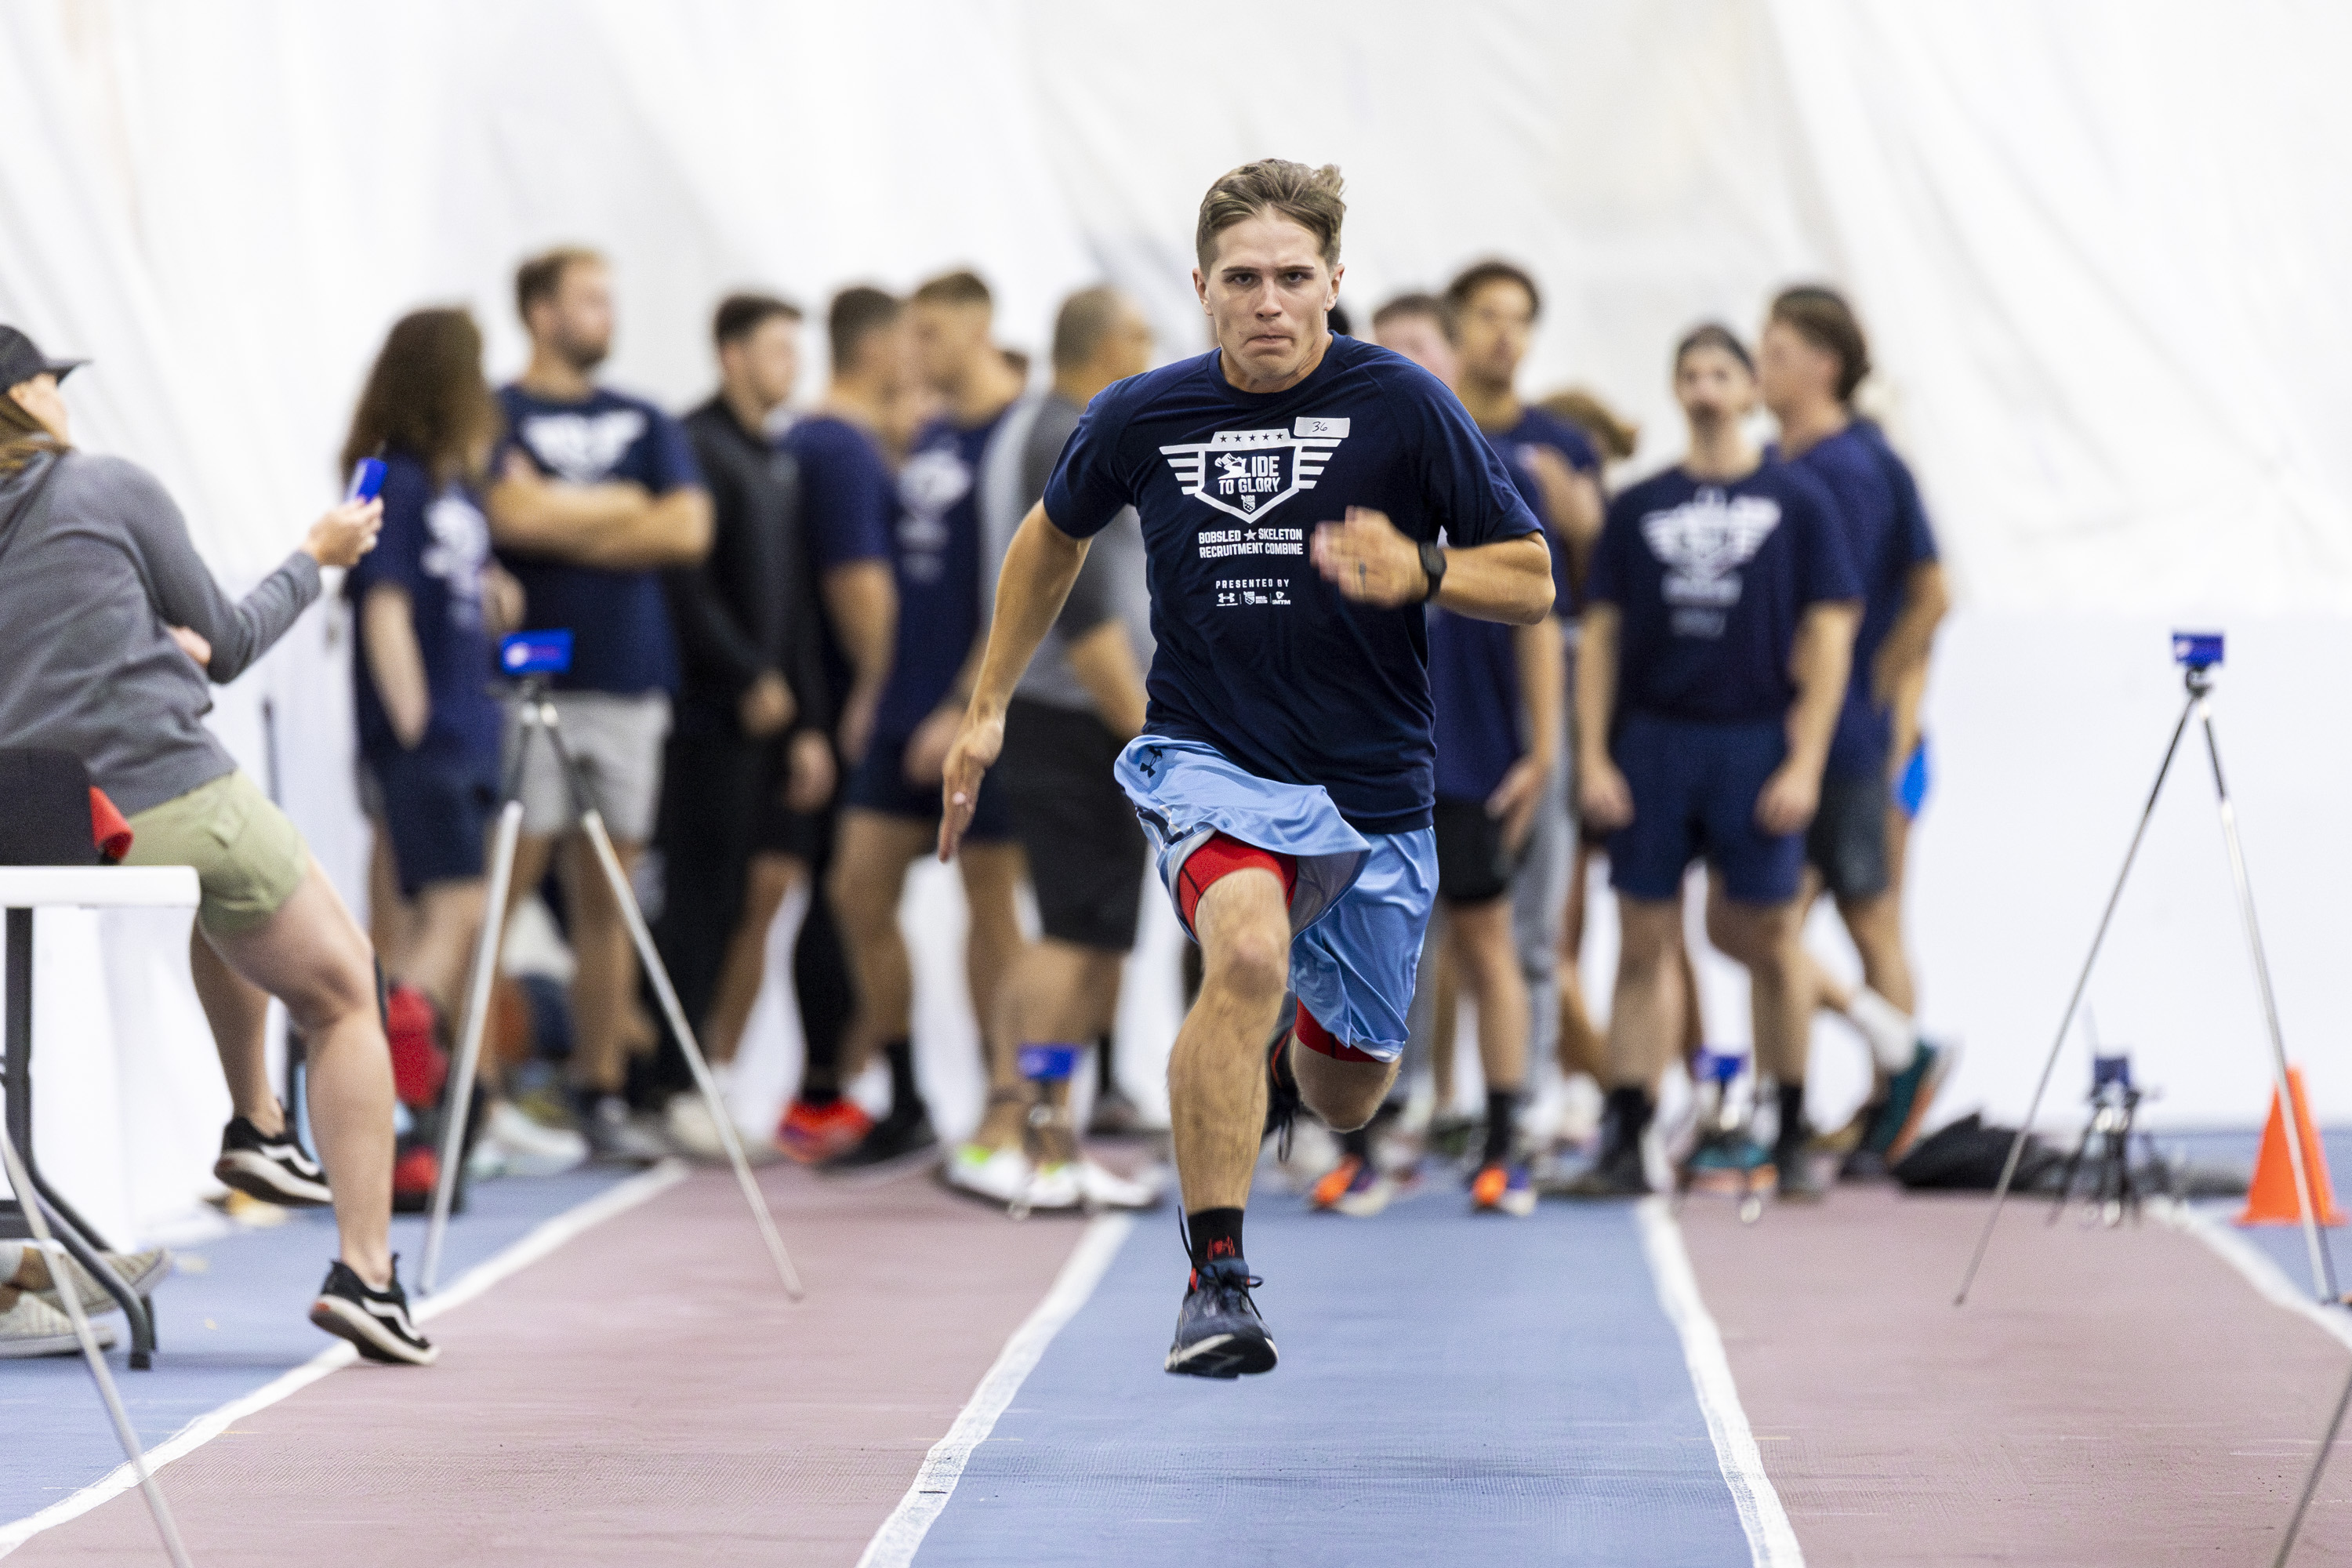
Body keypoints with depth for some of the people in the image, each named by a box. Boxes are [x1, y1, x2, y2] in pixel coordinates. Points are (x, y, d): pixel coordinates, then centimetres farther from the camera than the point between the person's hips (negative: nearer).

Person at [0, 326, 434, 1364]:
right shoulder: (113, 487, 1)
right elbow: (228, 645, 9)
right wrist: (315, 560, 23)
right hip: (175, 803, -6)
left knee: (230, 881, 40)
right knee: (344, 1000, 12)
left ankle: (255, 1124, 35)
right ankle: (364, 1269, -2)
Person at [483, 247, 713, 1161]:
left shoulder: (644, 424, 16)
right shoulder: (497, 417, 1)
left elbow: (688, 530, 3)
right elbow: (514, 516, -16)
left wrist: (564, 520, -4)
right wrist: (622, 507, -2)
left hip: (628, 684, 5)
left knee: (606, 895, 6)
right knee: (505, 882, -9)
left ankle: (602, 1094, 10)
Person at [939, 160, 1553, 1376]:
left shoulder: (1403, 405, -9)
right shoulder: (1141, 419, -3)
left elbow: (1532, 581, -4)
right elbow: (1054, 536, 18)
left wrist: (1419, 572, -24)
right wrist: (987, 707, 18)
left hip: (1373, 796, 1)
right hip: (1207, 764, -1)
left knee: (1347, 1093, 13)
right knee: (1248, 954, -33)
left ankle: (1278, 1067, 53)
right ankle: (1215, 1279, -27)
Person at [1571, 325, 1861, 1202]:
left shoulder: (1796, 502, 4)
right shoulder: (1639, 508, 9)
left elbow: (1828, 637, 0)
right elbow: (1600, 636, 8)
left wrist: (1804, 764, -8)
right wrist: (1592, 758, -1)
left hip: (1756, 744, -2)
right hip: (1652, 743, 2)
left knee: (1768, 942, 3)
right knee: (1643, 944, 1)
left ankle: (1791, 1139, 13)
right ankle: (1623, 1144, 2)